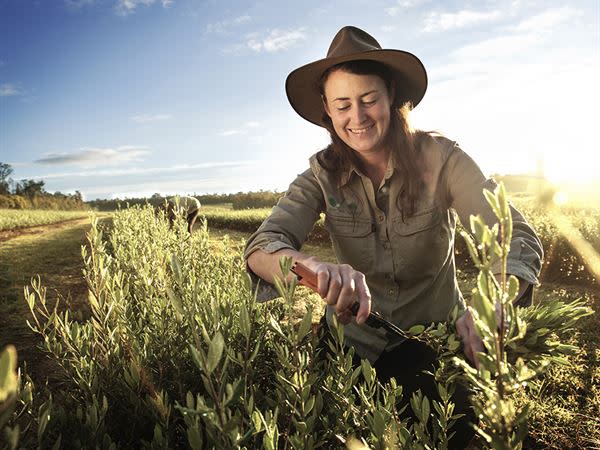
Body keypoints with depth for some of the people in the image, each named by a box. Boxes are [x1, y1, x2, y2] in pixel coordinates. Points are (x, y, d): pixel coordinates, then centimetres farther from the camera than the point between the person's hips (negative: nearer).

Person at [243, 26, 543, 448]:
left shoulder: (440, 158, -17)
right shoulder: (323, 175, -13)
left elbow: (518, 238, -26)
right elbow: (261, 247, -27)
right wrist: (315, 267, -52)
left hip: (438, 343, -1)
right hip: (356, 346, 1)